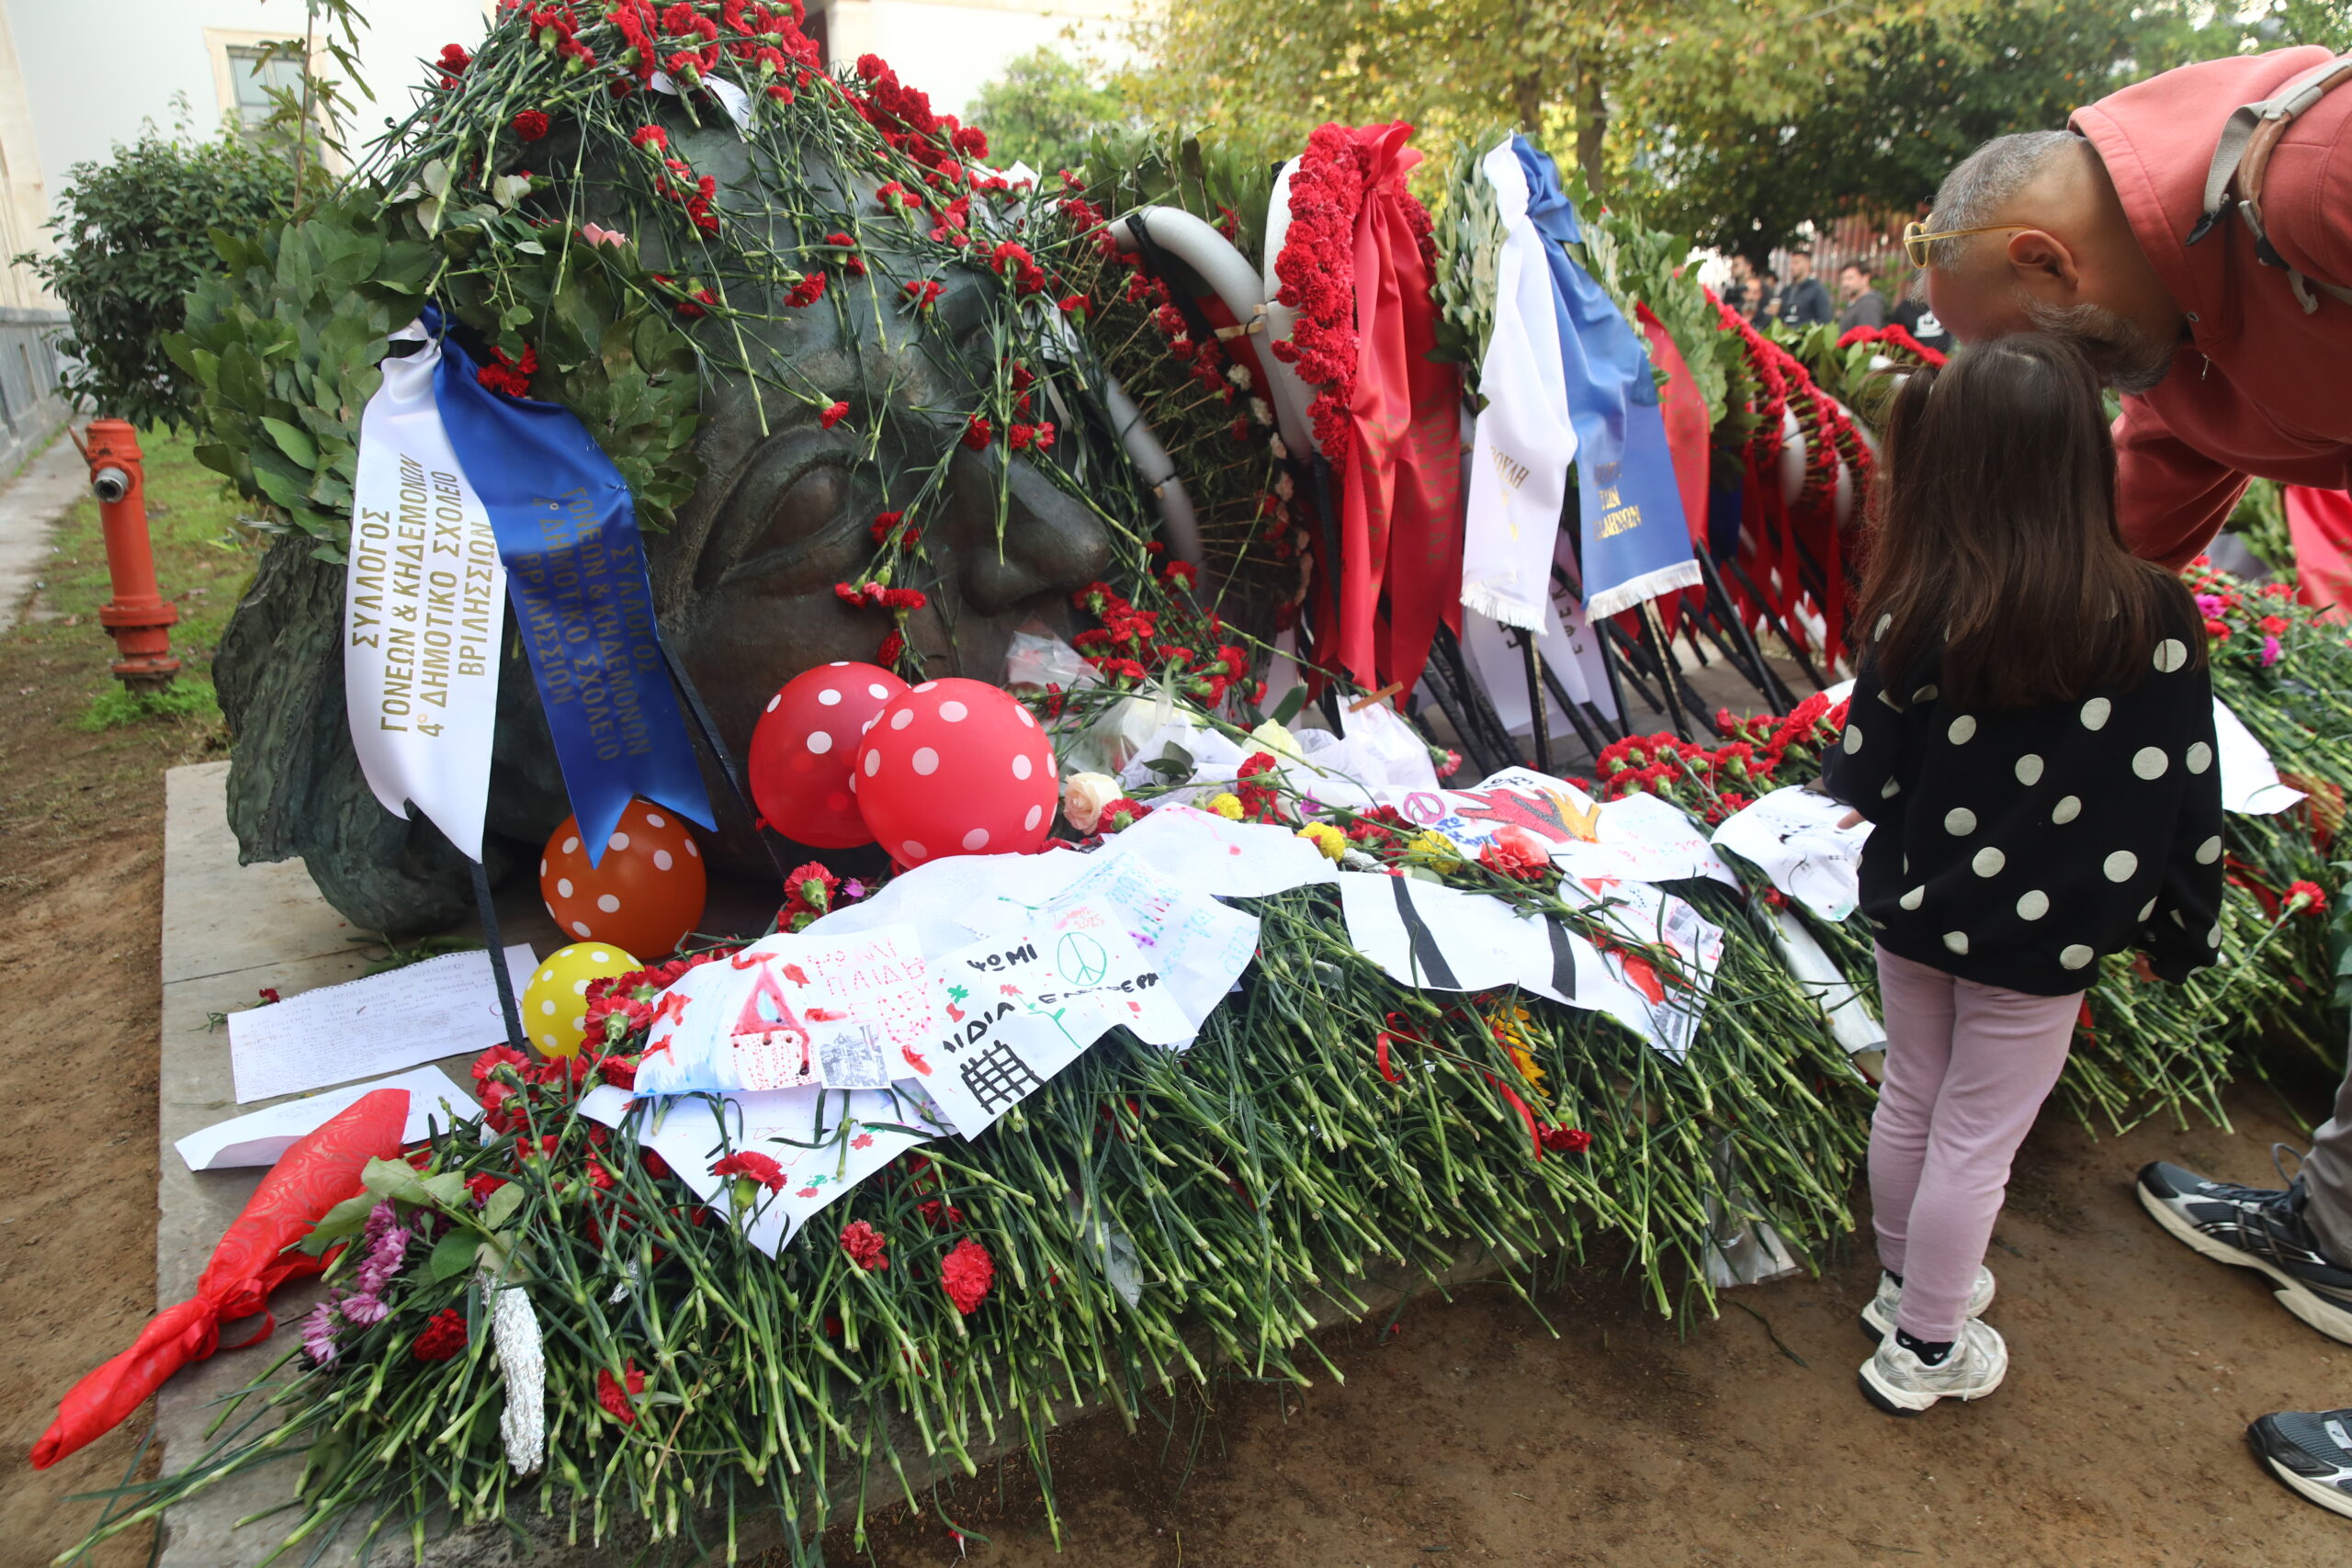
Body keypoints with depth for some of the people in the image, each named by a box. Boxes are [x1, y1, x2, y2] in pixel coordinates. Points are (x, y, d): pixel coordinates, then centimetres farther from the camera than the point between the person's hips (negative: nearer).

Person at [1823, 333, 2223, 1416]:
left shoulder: (1918, 615, -15)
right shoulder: (2152, 618, -17)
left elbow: (1863, 778, -8)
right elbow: (2184, 798, -9)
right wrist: (2180, 929, 5)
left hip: (1919, 913, 2)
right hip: (2043, 937, -2)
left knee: (1911, 1103, 21)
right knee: (1978, 1142, 12)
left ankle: (1906, 1284, 43)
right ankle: (1924, 1349, 28)